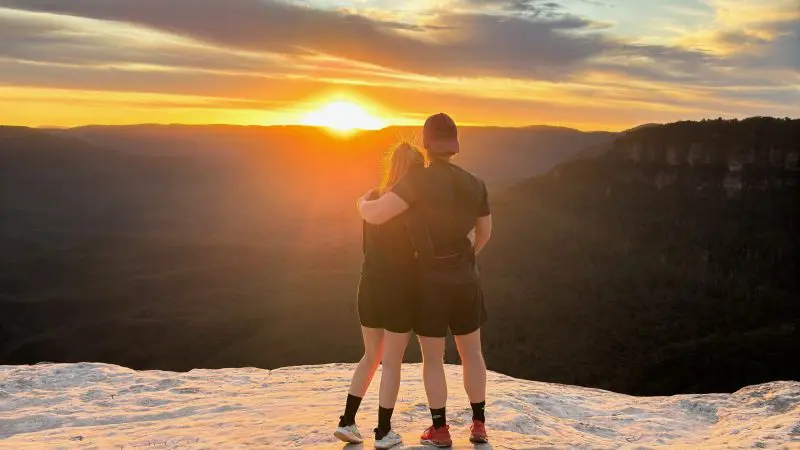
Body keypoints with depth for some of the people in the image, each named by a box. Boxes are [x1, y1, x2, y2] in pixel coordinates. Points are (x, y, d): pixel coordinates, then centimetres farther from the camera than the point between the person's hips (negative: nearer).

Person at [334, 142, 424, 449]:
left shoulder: (372, 199, 3)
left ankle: (347, 422, 17)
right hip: (401, 290, -5)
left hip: (370, 286, 5)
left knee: (371, 356, 20)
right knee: (392, 363, 7)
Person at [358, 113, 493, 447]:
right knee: (471, 352, 17)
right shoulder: (475, 184, -1)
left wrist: (363, 203, -1)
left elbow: (375, 215, -25)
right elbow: (485, 232, 13)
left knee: (432, 358, 9)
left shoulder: (419, 181, -19)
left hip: (430, 282, -4)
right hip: (465, 280, 4)